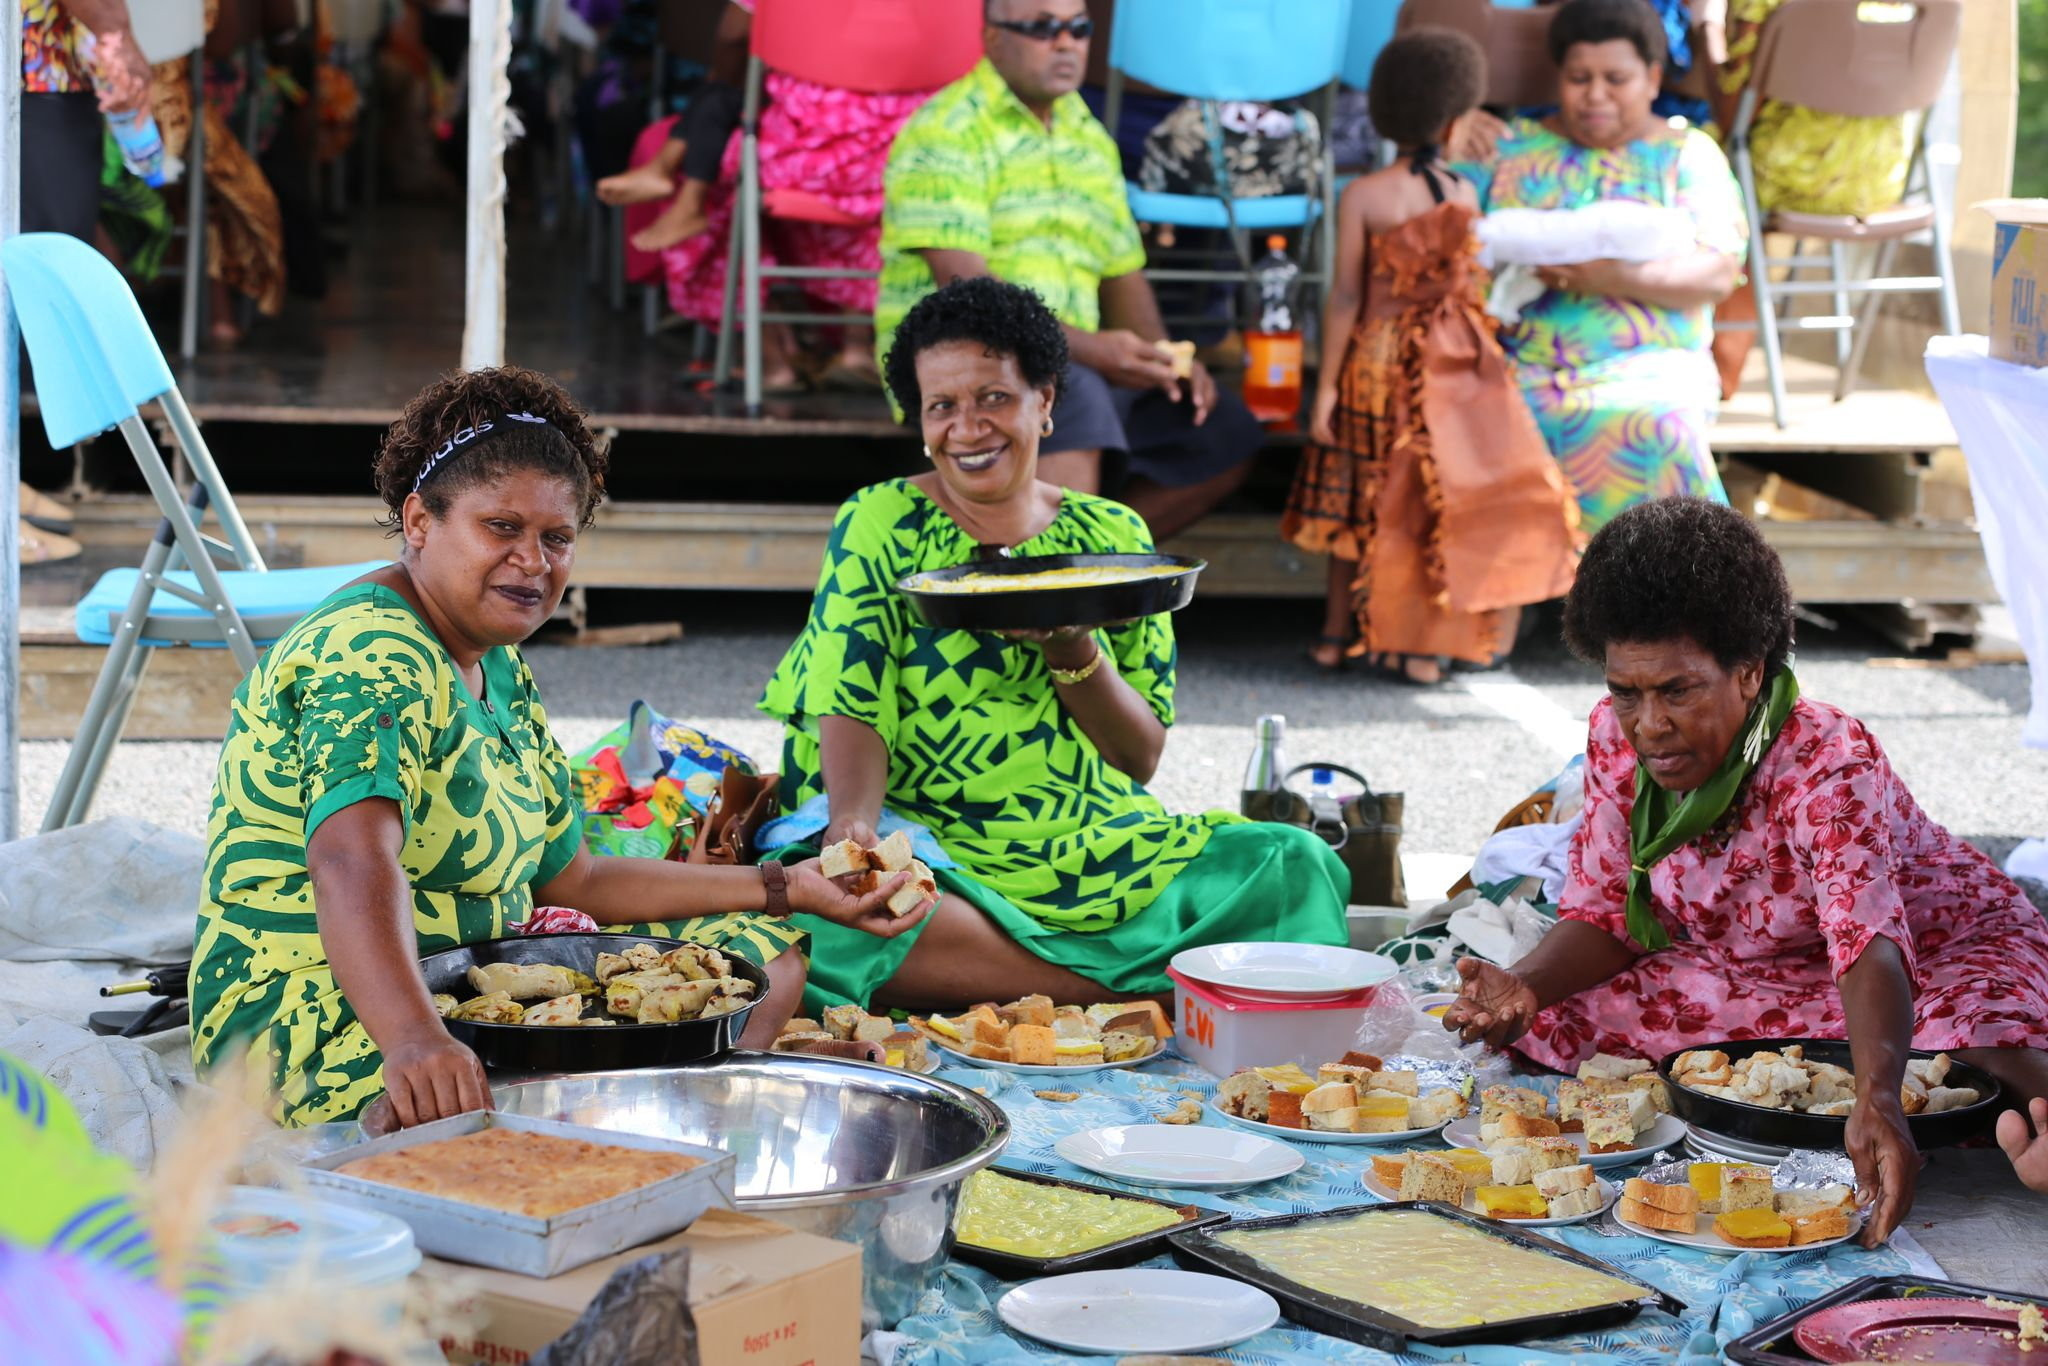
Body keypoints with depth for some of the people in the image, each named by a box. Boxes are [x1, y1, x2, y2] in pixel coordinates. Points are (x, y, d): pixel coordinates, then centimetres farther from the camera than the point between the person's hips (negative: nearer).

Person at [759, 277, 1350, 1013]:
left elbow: (1142, 756, 7)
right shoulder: (879, 526, 4)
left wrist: (1073, 653, -12)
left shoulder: (1111, 537, 10)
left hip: (1095, 852, 2)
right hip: (924, 849, -2)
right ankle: (1159, 989, -30)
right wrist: (855, 824, -29)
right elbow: (851, 713, -8)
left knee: (1297, 865, -19)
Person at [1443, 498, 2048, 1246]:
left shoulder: (1831, 763, -32)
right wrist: (1524, 989, -27)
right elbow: (1602, 914, -4)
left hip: (1938, 954, -6)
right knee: (1552, 1024, -15)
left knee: (1977, 1065, -40)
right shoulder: (1616, 737, -13)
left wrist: (1877, 1098, -64)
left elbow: (1869, 946, -45)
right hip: (1761, 979, 6)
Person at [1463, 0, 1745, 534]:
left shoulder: (1689, 155, 9)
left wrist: (1611, 277, -20)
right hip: (1519, 362, 2)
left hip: (1646, 365, -1)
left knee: (1649, 431, -35)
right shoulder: (1512, 148, 15)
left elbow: (1717, 274, -4)